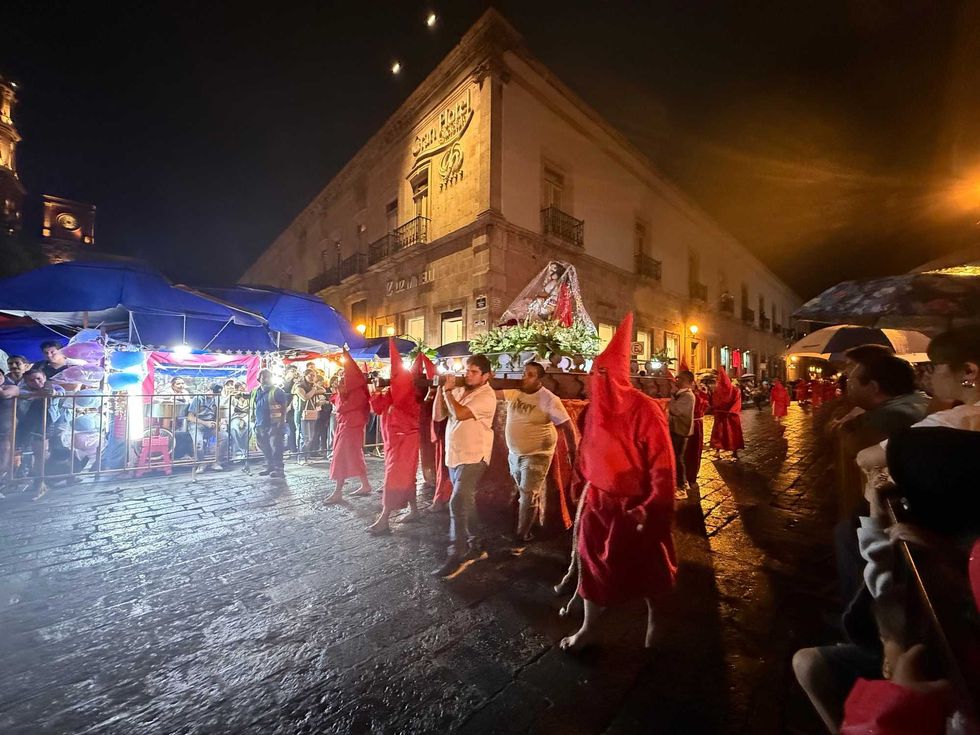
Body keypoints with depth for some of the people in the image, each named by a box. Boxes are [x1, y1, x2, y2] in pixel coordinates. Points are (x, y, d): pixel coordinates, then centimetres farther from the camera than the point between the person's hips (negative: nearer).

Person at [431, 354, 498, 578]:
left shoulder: (486, 396, -16)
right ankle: (470, 542, 37)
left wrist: (448, 391, -15)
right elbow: (437, 416, 3)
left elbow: (460, 414, -28)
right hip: (454, 455, 8)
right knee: (465, 502, 20)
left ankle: (455, 555, -2)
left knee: (457, 504, -13)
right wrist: (440, 389, -6)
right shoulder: (458, 391, 5)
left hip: (473, 457, -7)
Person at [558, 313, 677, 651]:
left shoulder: (644, 409, -20)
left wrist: (651, 508, -18)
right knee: (592, 562, 14)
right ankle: (589, 626, 35)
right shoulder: (593, 410, -1)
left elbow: (662, 464, -17)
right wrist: (582, 488, 12)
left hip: (634, 505, -5)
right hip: (598, 502, 5)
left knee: (646, 566, 16)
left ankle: (653, 620, 45)